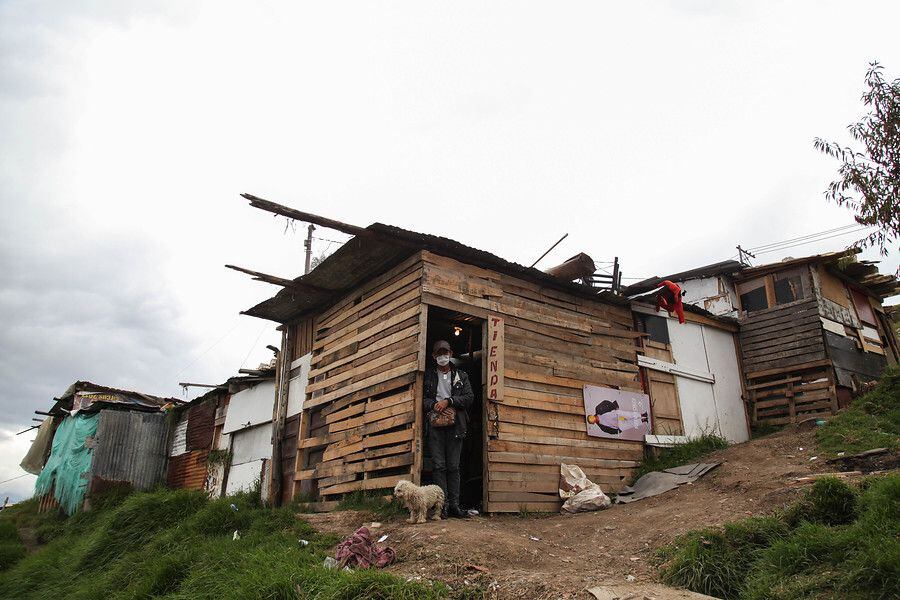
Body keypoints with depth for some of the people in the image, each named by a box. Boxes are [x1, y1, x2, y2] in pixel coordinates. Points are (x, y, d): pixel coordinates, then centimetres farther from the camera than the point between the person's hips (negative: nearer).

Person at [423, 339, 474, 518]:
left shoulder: (461, 376, 15)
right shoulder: (428, 375, 13)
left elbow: (469, 397, 4)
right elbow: (421, 397, 6)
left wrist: (448, 401, -8)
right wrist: (434, 405, -12)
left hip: (455, 425, 1)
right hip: (435, 424, -1)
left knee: (453, 467, 1)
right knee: (438, 466, -5)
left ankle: (454, 505, 3)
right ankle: (441, 505, -4)